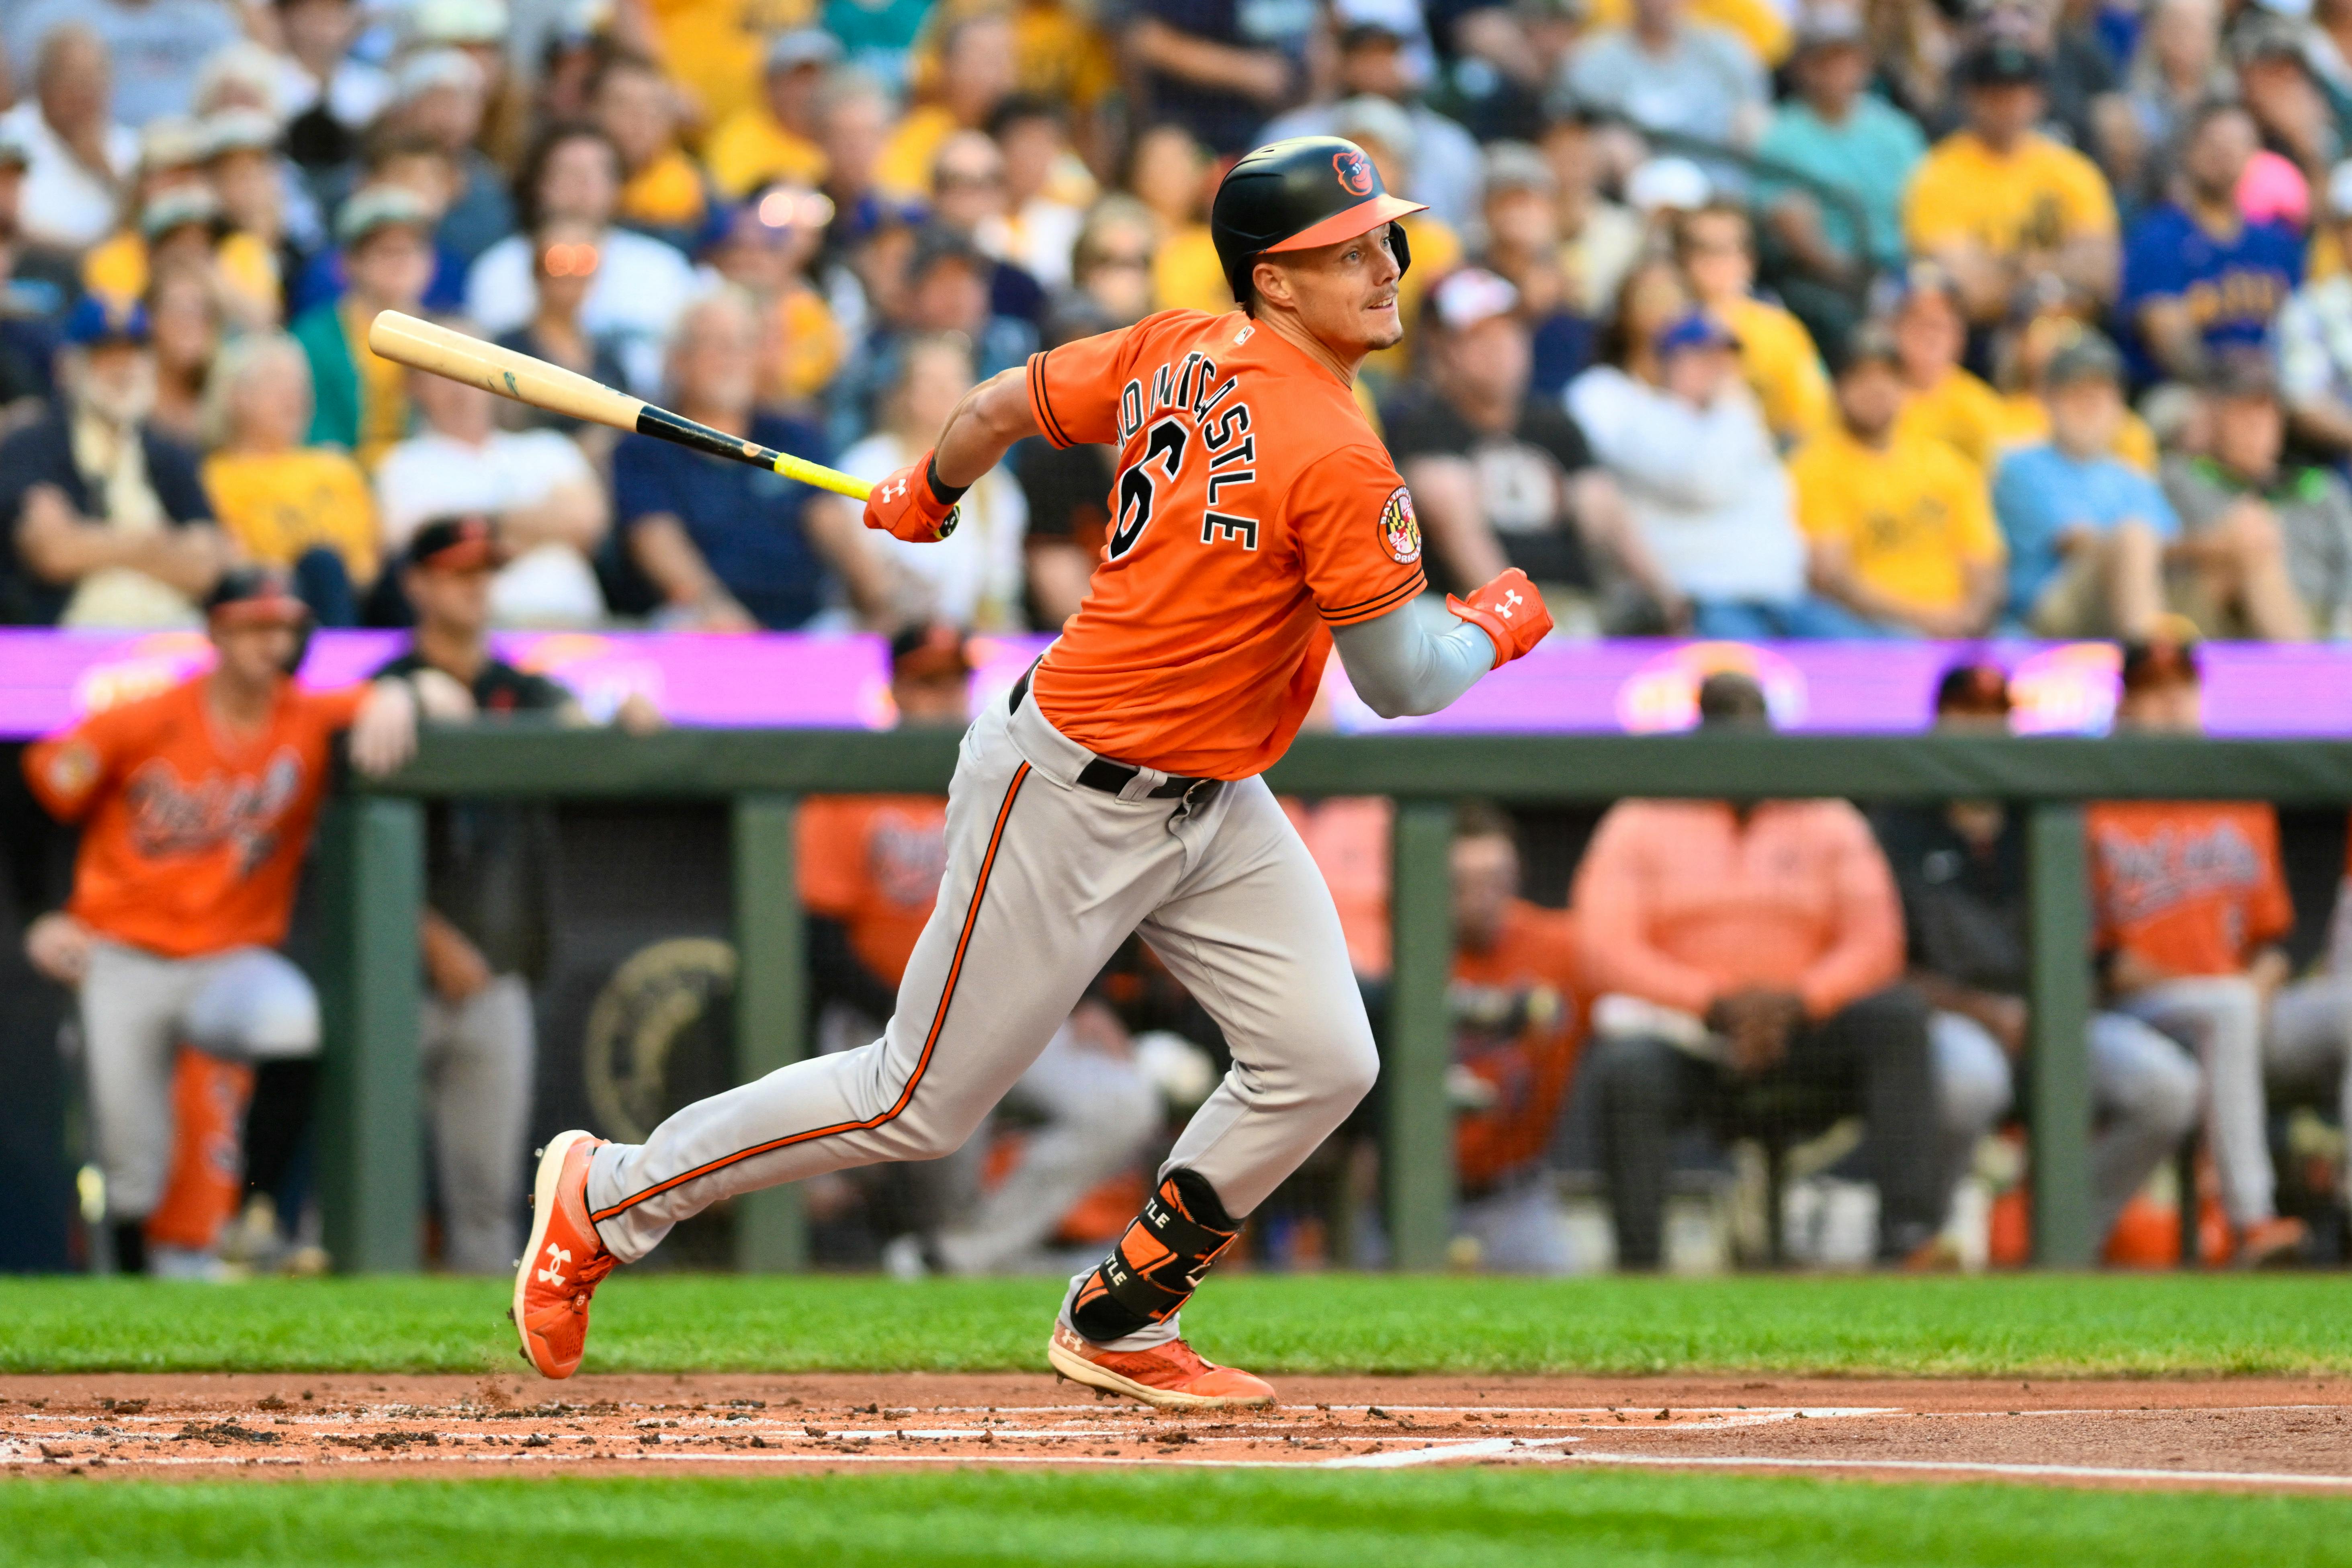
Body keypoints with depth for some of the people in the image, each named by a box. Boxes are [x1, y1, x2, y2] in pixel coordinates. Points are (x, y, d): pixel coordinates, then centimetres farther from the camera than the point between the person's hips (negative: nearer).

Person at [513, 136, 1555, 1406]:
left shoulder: (1175, 353, 0)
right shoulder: (1338, 465, -26)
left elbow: (1003, 406, 11)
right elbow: (1399, 685, -18)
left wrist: (925, 494, 32)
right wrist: (1500, 629, 3)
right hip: (1074, 804, -9)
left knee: (1322, 1060, 1)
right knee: (921, 1104, 2)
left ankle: (1118, 1322, 16)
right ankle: (607, 1199, 18)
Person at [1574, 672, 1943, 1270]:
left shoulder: (1830, 824, 15)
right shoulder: (1639, 826, 9)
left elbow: (1875, 946, 2)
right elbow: (1606, 953, -4)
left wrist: (1799, 1001, -19)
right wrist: (1716, 1003, -19)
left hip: (1800, 1037, 2)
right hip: (1678, 1035, -2)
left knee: (1897, 1011, -26)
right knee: (1626, 1069, -37)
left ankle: (1909, 1231, -36)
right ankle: (1638, 1264, -31)